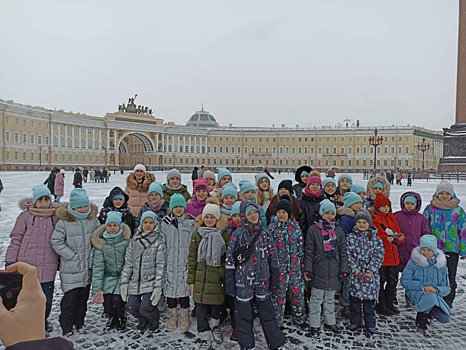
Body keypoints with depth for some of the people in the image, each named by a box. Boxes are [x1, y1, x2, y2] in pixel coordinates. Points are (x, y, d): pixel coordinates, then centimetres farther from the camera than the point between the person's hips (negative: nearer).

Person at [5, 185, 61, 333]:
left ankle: (43, 320, 35)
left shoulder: (57, 216, 1)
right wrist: (10, 261, -2)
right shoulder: (25, 216, -6)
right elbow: (16, 239, -1)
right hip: (26, 265, -2)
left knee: (47, 296, 11)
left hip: (48, 267, 2)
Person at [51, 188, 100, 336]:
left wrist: (93, 253, 0)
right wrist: (72, 256, -13)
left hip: (88, 266, 4)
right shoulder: (64, 221, -12)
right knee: (70, 298, -2)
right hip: (71, 268, -4)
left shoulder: (93, 219, 1)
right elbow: (56, 241, -12)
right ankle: (66, 327, 16)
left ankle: (79, 323, 31)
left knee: (83, 297, 15)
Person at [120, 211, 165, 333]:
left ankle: (154, 321, 23)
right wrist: (124, 281, 3)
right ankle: (143, 321, 35)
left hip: (151, 282, -4)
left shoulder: (159, 241, -6)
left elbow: (160, 265, -9)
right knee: (132, 307, 1)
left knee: (145, 308, -13)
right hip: (135, 282, 4)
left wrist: (158, 286, -14)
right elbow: (128, 262, 7)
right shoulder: (134, 240, 5)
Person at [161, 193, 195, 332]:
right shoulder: (166, 222, 5)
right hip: (170, 262, 2)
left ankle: (185, 317, 18)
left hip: (185, 262, -2)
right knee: (170, 287, 7)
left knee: (184, 288, 0)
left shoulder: (191, 222, 1)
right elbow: (162, 243, 9)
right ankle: (173, 316, 25)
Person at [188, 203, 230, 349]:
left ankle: (215, 326, 38)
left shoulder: (224, 235, 0)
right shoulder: (197, 235, 4)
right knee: (201, 310, 4)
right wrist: (191, 280, 2)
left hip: (217, 279, -1)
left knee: (216, 306, 7)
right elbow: (192, 258, 4)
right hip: (200, 278, 1)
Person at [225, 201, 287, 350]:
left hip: (262, 281, 2)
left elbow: (273, 258, 6)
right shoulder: (237, 235, -6)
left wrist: (275, 280, 4)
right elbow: (230, 261, -4)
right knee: (244, 316, 9)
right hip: (243, 282, -1)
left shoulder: (265, 234, 2)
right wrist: (229, 284, -5)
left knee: (268, 314, 9)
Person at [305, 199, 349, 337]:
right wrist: (308, 269, -8)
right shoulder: (313, 229, -3)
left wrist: (344, 269, 5)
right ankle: (315, 325, 15)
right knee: (316, 299, 3)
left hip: (333, 271, 4)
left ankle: (330, 322, 31)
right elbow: (309, 251, -4)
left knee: (330, 299, 17)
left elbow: (343, 252, 10)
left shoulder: (338, 231, 9)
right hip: (318, 271, -4)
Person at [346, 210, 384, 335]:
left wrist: (370, 272, -12)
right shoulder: (350, 237, 1)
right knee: (354, 299, 8)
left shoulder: (376, 239, 2)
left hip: (371, 275, 0)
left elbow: (378, 256, -3)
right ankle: (355, 321, 25)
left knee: (369, 300, 8)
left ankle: (370, 324, 24)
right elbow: (348, 255, -3)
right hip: (355, 274, 0)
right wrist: (356, 270, -12)